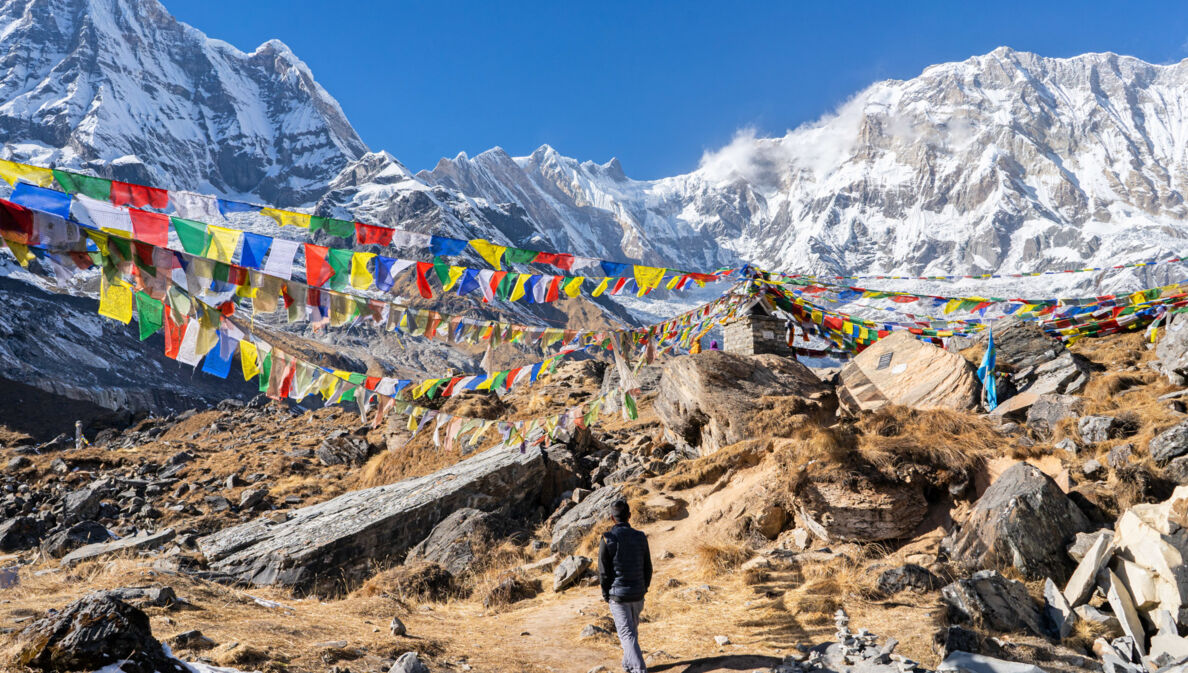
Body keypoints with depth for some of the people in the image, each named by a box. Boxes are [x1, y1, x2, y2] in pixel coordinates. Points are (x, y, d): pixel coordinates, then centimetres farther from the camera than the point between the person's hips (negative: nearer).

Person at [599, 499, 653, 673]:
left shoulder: (608, 539, -14)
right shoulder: (640, 537, -2)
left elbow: (603, 572, -11)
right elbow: (648, 568, 4)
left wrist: (605, 594, 3)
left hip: (618, 595, -4)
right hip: (637, 594, 5)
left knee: (627, 634, -1)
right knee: (632, 629, 22)